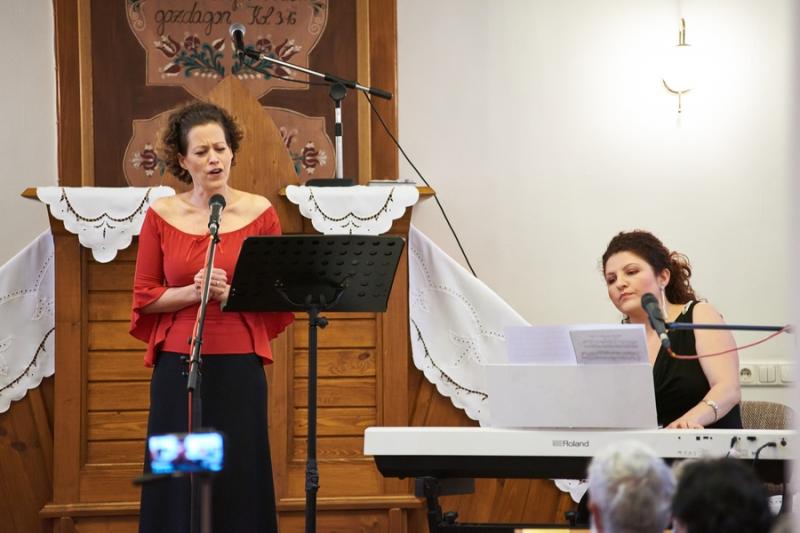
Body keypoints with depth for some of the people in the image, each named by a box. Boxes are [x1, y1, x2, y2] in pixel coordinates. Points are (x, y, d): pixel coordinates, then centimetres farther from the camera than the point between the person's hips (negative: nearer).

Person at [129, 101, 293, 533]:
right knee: (178, 481, 1)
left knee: (239, 479, 0)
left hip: (238, 367, 0)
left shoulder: (258, 212, 1)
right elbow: (144, 297, 4)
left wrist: (230, 293, -15)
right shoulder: (161, 215, 3)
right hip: (177, 366, 0)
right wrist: (192, 292, -14)